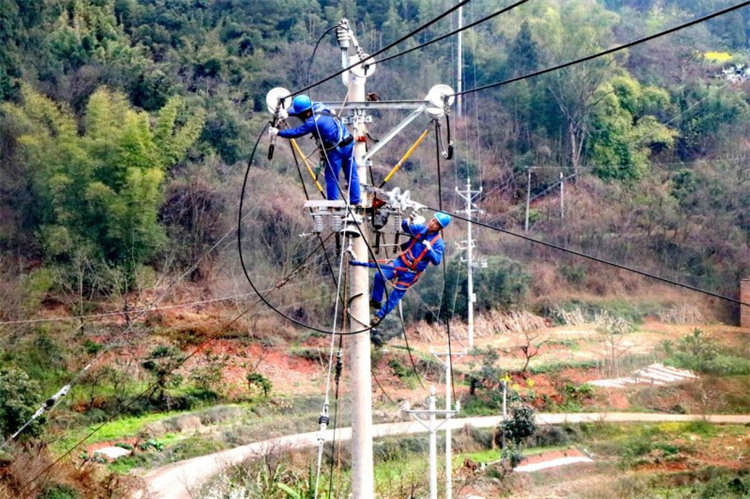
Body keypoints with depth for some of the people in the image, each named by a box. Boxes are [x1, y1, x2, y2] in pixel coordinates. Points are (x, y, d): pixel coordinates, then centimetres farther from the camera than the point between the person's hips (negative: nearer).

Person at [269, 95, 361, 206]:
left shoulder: (312, 122, -20)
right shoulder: (318, 107, 2)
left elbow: (296, 133, -12)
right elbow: (302, 109, 17)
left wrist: (278, 132, -1)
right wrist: (287, 112, 5)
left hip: (336, 150, -8)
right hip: (349, 143, 8)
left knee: (331, 177, 6)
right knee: (351, 174, 11)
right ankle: (355, 200, 17)